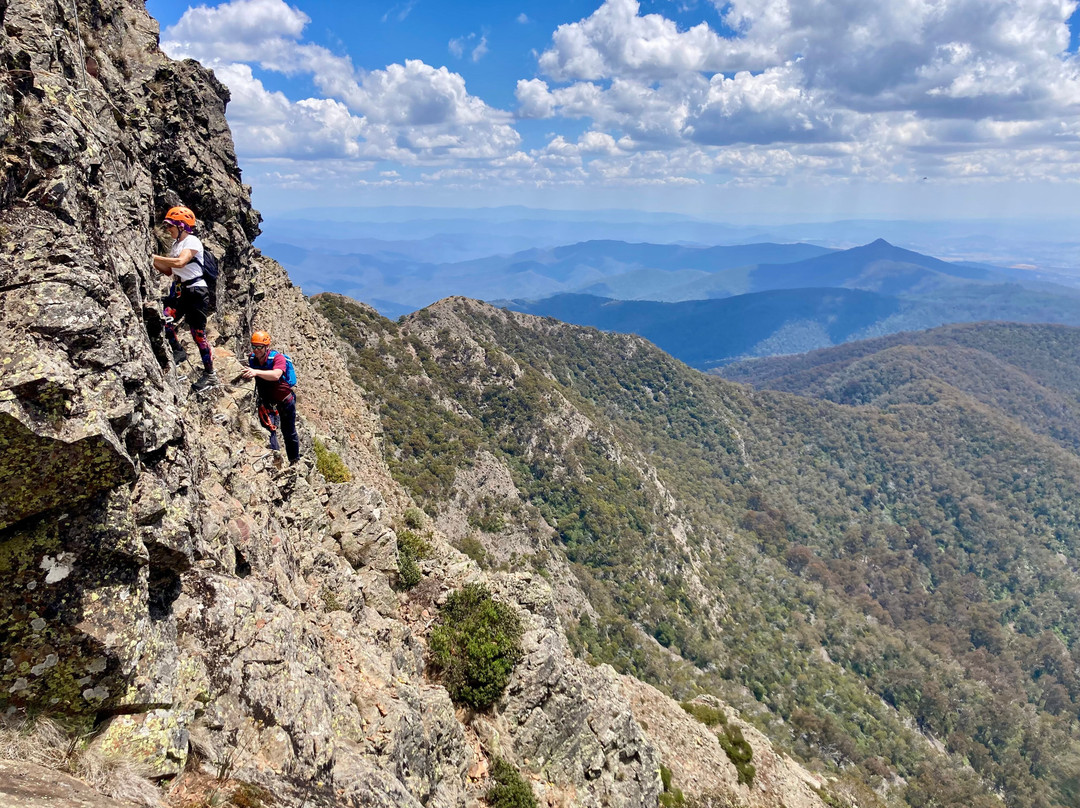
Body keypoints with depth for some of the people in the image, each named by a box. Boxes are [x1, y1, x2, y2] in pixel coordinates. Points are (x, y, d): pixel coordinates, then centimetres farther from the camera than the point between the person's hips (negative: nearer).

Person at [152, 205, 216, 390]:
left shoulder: (192, 241, -10)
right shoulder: (175, 244, 16)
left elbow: (180, 262, -27)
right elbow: (169, 271, 18)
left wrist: (154, 257, -23)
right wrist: (153, 262, 2)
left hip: (196, 291, -7)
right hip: (179, 290, 8)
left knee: (198, 333, -3)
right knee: (165, 318, -18)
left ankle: (209, 374, 8)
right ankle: (178, 351, 3)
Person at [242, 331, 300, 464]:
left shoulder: (277, 358, -25)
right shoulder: (252, 359, -8)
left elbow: (276, 375, -46)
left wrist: (256, 372, -58)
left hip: (285, 401, -4)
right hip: (268, 401, 4)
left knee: (289, 433, 11)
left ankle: (295, 460, 30)